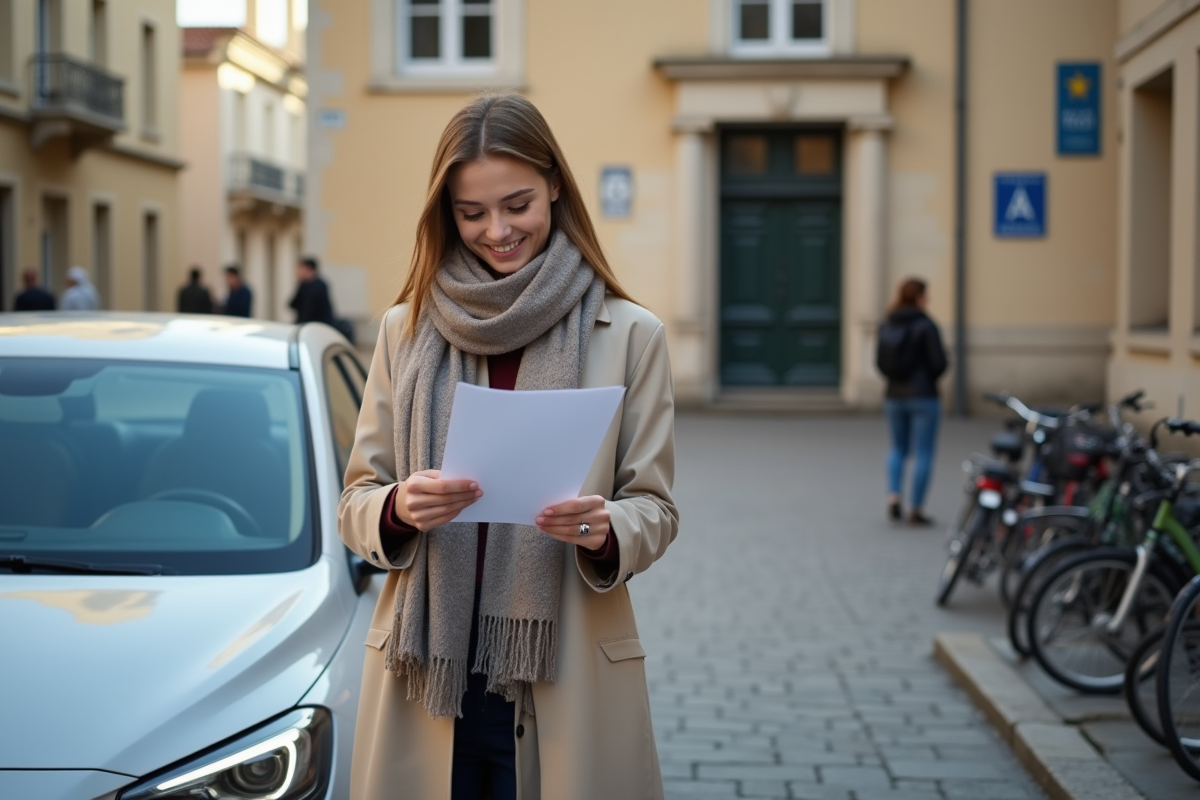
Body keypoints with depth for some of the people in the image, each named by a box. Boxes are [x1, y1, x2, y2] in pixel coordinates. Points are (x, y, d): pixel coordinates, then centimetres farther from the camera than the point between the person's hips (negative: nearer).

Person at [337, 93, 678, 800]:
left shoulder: (630, 335, 1)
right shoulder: (406, 330, 6)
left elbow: (655, 508, 2)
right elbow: (355, 503, 7)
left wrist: (604, 530, -20)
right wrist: (399, 508, -16)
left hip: (564, 682, -1)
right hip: (424, 677, 2)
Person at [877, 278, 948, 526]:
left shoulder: (886, 326, 3)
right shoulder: (925, 326, -13)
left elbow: (880, 361, 5)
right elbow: (939, 362, -15)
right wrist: (930, 377, 6)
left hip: (894, 396, 5)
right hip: (923, 397, -5)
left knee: (898, 449, 21)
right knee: (924, 453, 4)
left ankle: (893, 496, 3)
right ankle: (916, 509, 4)